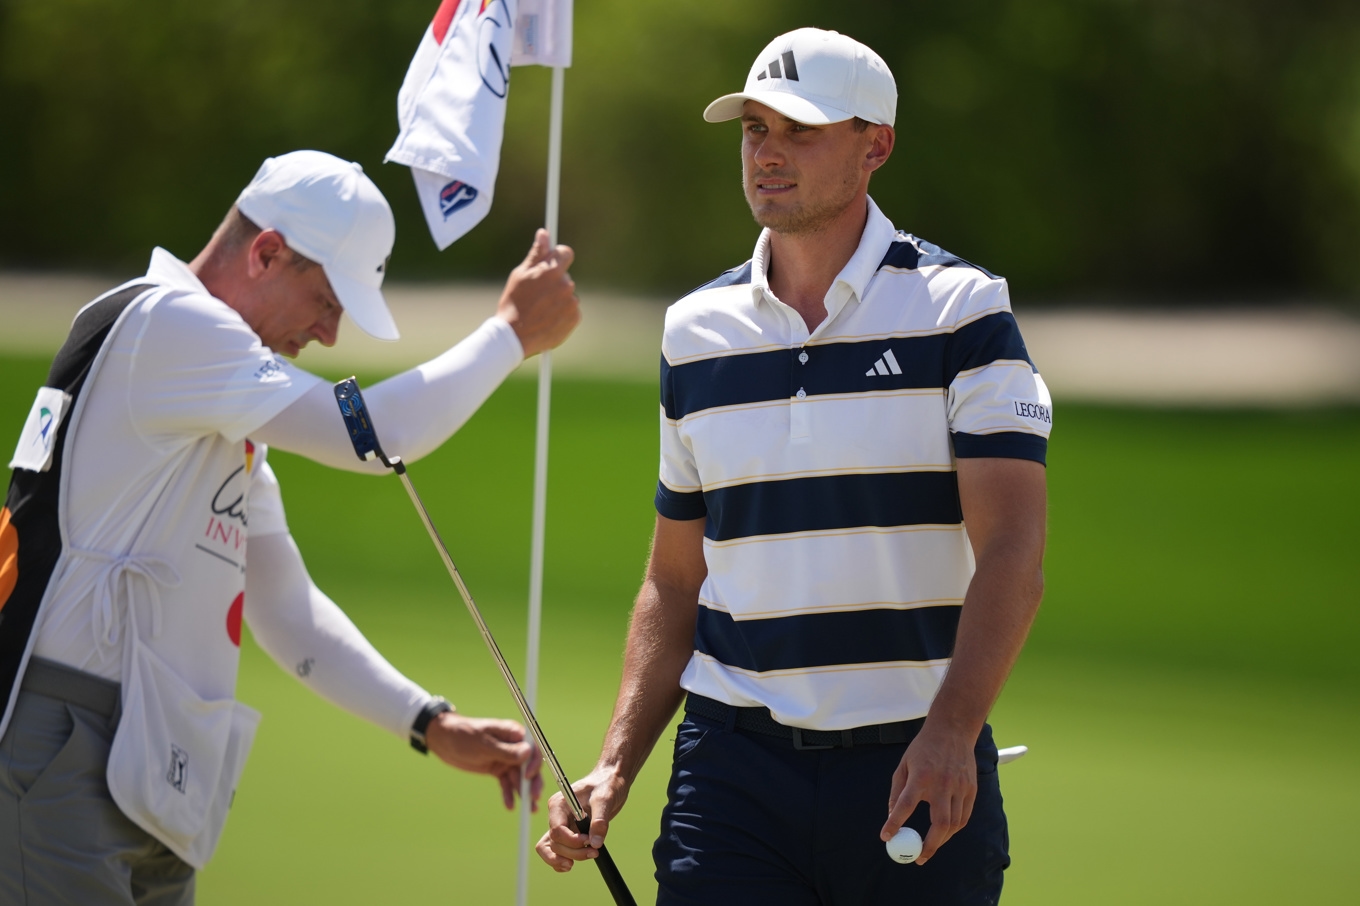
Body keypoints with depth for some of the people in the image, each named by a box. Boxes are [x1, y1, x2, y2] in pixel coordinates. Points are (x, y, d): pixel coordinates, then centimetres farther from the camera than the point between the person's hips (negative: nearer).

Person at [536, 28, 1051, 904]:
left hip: (920, 773, -2)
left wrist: (949, 733, -24)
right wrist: (615, 769, 5)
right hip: (734, 760, 2)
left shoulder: (961, 311, -2)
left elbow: (1012, 558, -10)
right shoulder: (696, 331, 10)